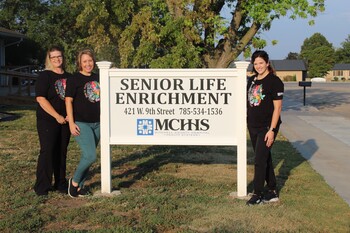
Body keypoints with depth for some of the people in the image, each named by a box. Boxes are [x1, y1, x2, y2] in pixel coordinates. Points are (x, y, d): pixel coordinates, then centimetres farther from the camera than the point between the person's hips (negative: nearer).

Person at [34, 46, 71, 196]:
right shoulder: (44, 76, -5)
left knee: (62, 152, 9)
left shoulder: (68, 77, 12)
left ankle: (60, 184, 18)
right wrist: (57, 116, -16)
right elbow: (40, 98, -13)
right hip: (47, 120, -5)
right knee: (47, 151, -7)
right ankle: (41, 187, 1)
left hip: (65, 121, 5)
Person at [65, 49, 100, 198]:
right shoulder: (74, 79, -6)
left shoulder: (97, 78, 10)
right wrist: (71, 123, -15)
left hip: (97, 123, 6)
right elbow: (68, 101, -9)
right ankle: (74, 182, 7)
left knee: (88, 156, 10)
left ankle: (80, 186, 22)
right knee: (90, 156, -15)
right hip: (81, 123, -6)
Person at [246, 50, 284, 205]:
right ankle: (272, 192, 23)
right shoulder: (251, 80, 10)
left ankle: (257, 194, 5)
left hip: (267, 127, -7)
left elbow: (277, 107, -14)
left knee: (260, 160, -6)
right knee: (265, 159, 13)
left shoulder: (274, 81, -11)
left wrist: (272, 130, -18)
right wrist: (246, 121, 13)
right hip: (253, 126, 7)